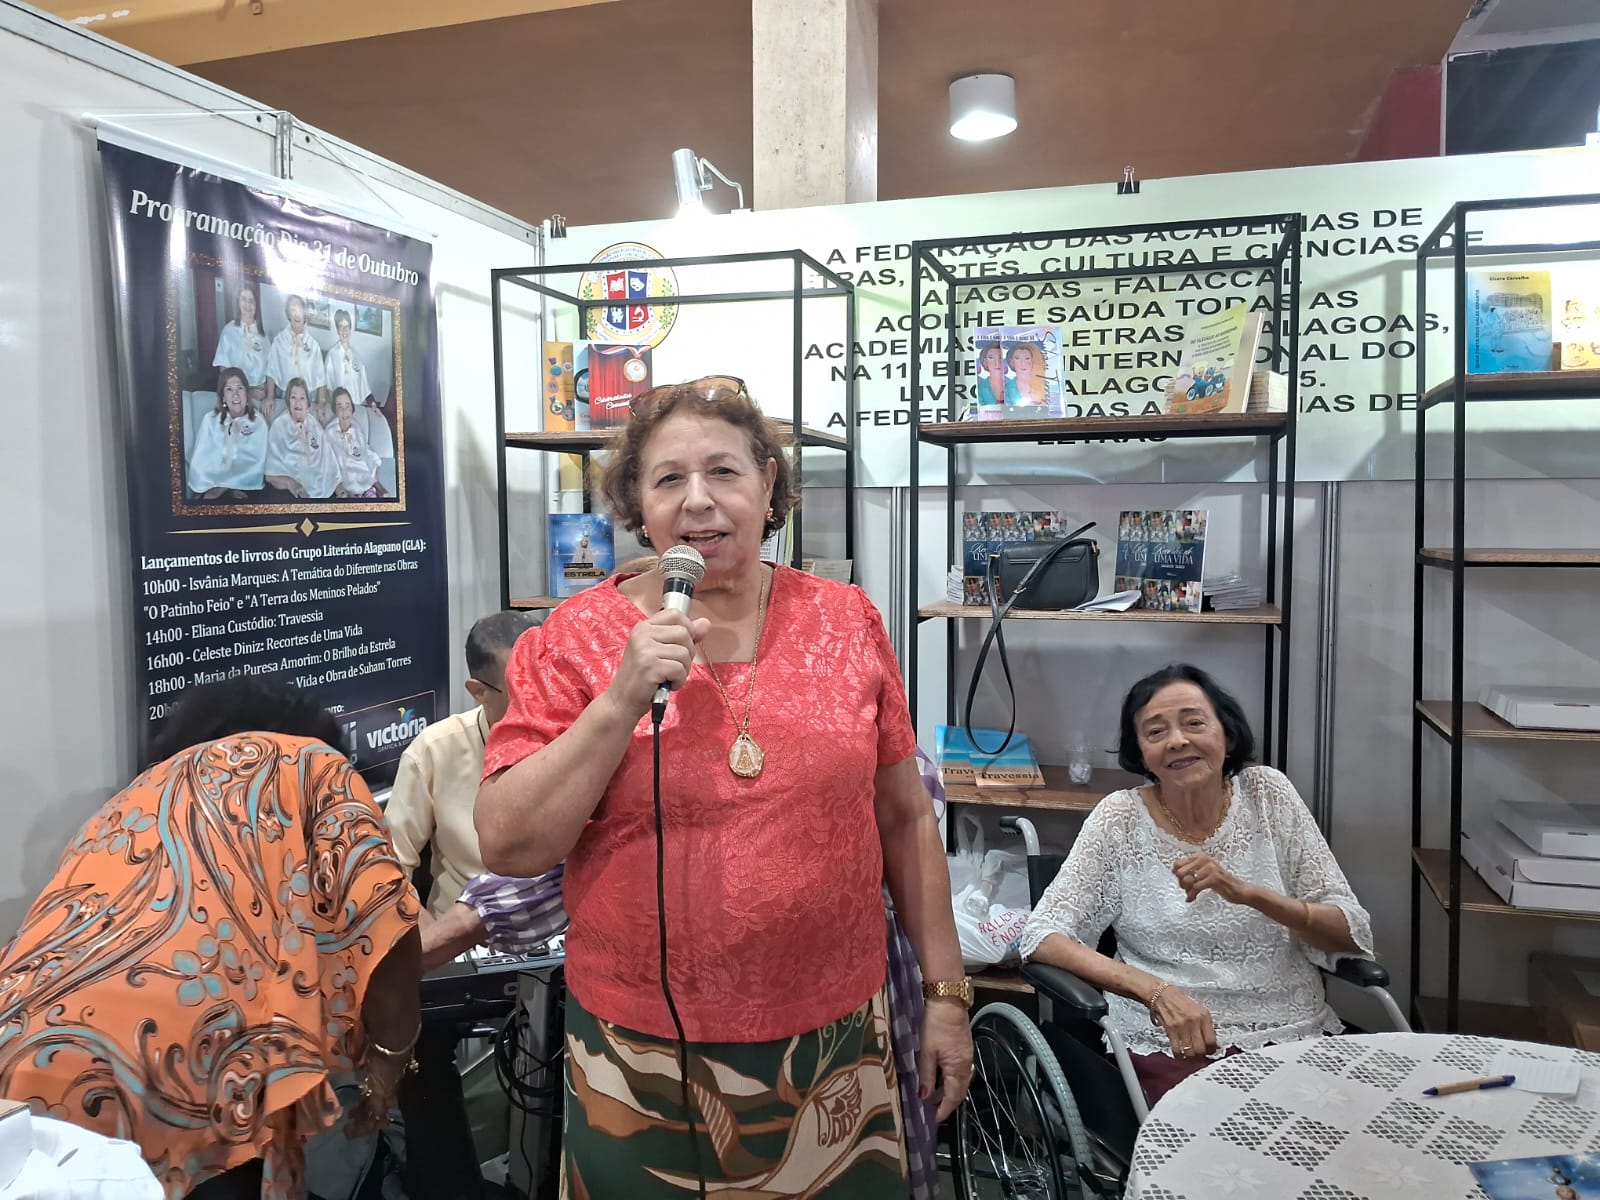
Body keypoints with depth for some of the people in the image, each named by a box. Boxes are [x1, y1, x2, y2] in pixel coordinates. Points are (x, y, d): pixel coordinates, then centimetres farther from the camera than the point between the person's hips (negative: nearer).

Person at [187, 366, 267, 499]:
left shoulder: (258, 423, 0)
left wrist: (225, 486, -16)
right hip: (212, 490, 1)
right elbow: (198, 463, -1)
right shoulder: (210, 420, 4)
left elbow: (257, 466, -6)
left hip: (244, 489, -1)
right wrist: (212, 487, -18)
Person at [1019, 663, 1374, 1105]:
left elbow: (1352, 935, 1)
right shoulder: (1120, 819, -3)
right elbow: (1042, 936, -9)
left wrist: (1247, 892, -18)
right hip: (1177, 1048, -3)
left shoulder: (1268, 794, 2)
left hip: (1298, 1033, 3)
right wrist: (1158, 993, -23)